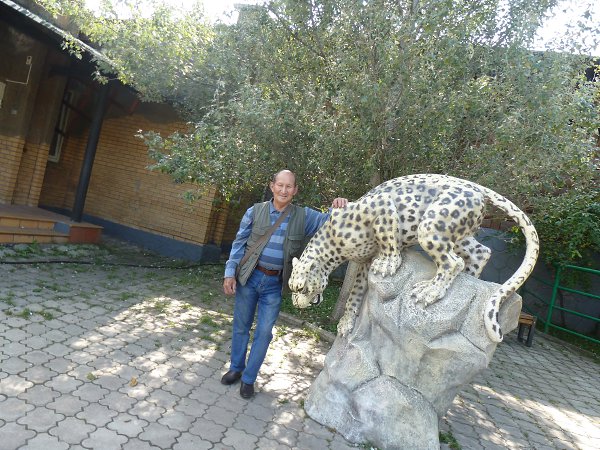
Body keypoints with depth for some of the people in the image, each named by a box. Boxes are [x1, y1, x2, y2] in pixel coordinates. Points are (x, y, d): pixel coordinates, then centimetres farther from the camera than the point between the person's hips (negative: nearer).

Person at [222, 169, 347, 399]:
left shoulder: (304, 216, -2)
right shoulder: (255, 211, -3)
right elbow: (239, 243, 1)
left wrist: (338, 209, -31)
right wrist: (230, 273, -4)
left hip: (275, 284, 0)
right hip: (249, 277, 0)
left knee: (264, 332, 6)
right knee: (241, 326, 14)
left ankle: (249, 378, 25)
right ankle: (236, 368, 36)